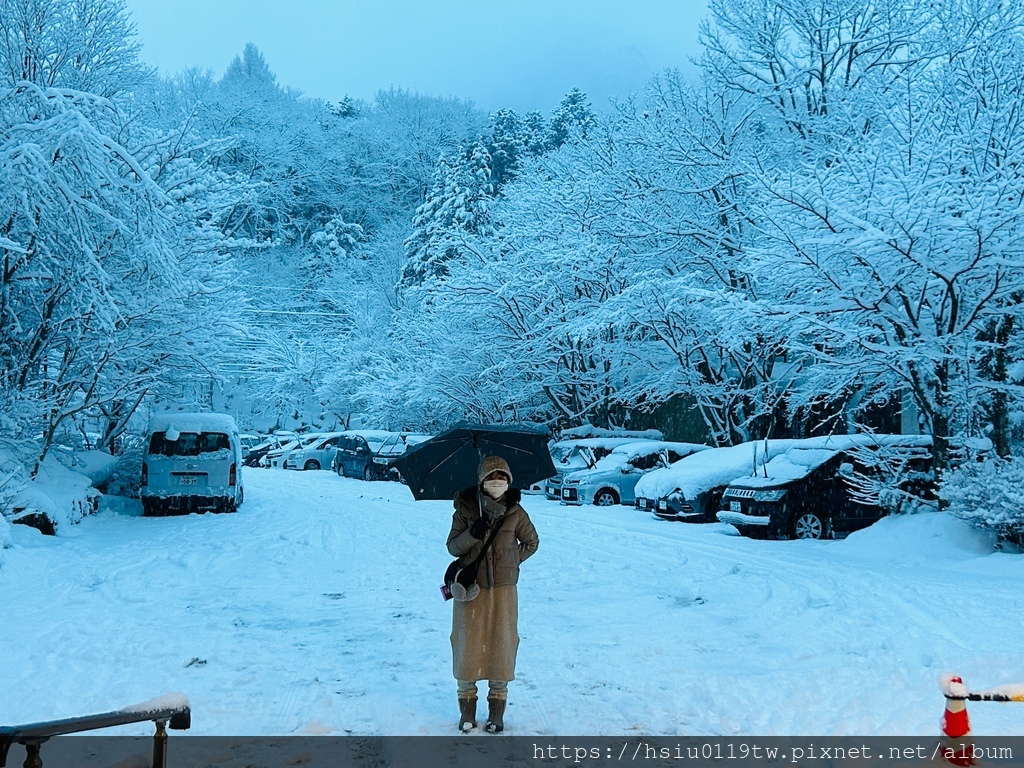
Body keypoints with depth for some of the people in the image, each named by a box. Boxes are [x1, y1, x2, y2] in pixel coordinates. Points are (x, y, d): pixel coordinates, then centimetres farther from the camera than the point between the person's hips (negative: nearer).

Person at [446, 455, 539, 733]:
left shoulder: (515, 512, -1)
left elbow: (531, 542, 13)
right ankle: (467, 708, 17)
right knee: (467, 645, 3)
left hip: (503, 588, 1)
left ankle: (497, 711, 16)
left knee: (502, 646, 4)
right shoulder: (466, 509, -4)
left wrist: (511, 562, 2)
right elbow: (453, 547, -3)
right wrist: (472, 533, -21)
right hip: (470, 588, 0)